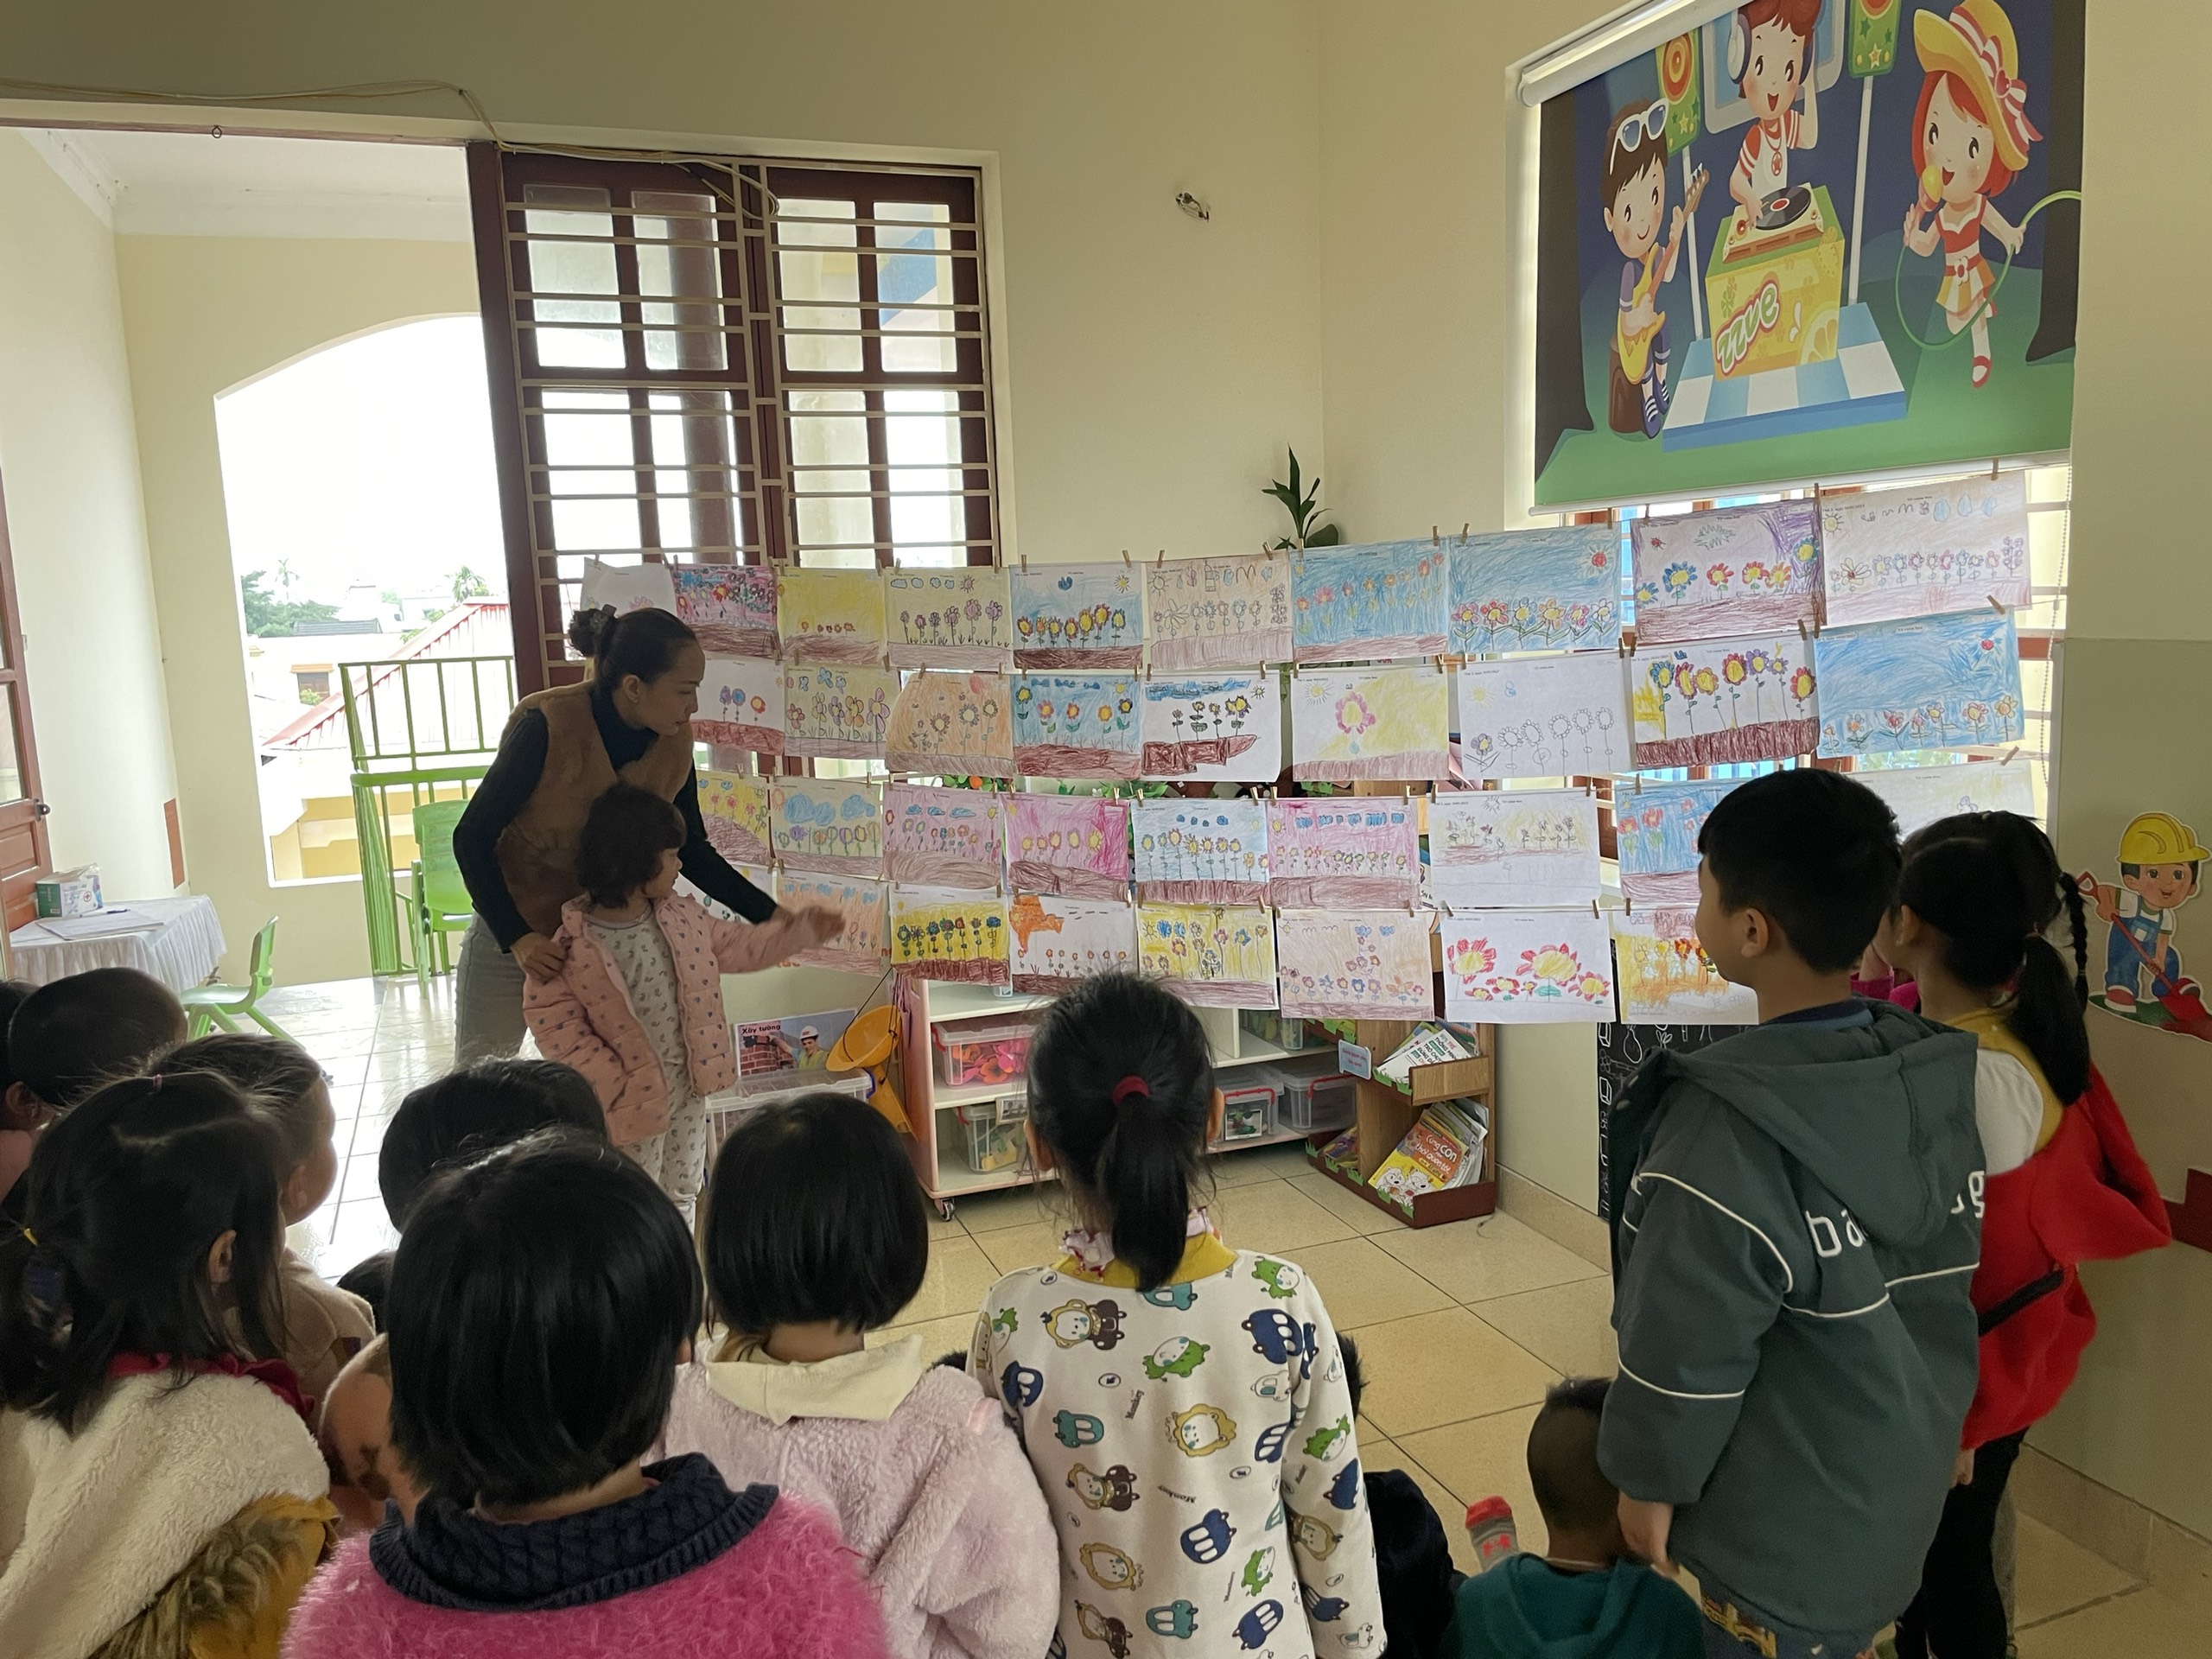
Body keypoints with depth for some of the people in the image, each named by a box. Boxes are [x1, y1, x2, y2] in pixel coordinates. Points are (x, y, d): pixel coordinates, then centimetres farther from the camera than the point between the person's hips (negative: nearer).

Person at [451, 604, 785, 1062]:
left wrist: (771, 915, -10)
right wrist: (517, 938, -31)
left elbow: (691, 851, -1)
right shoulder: (547, 726, -27)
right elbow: (472, 839, -20)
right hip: (512, 930, -3)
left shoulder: (673, 742, -13)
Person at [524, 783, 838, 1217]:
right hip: (635, 1093, -6)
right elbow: (552, 1019, -17)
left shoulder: (683, 917, -2)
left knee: (683, 1190, 21)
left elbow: (736, 946, 12)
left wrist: (800, 928, 10)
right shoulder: (576, 945, -21)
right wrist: (607, 1079, -19)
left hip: (689, 1083, 6)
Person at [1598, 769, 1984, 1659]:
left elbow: (1690, 1342, -22)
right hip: (1907, 1484, 7)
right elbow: (1946, 1279, 5)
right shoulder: (1938, 1076, -8)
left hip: (1789, 1523, -6)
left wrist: (1650, 1480, -6)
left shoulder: (1730, 1130, -32)